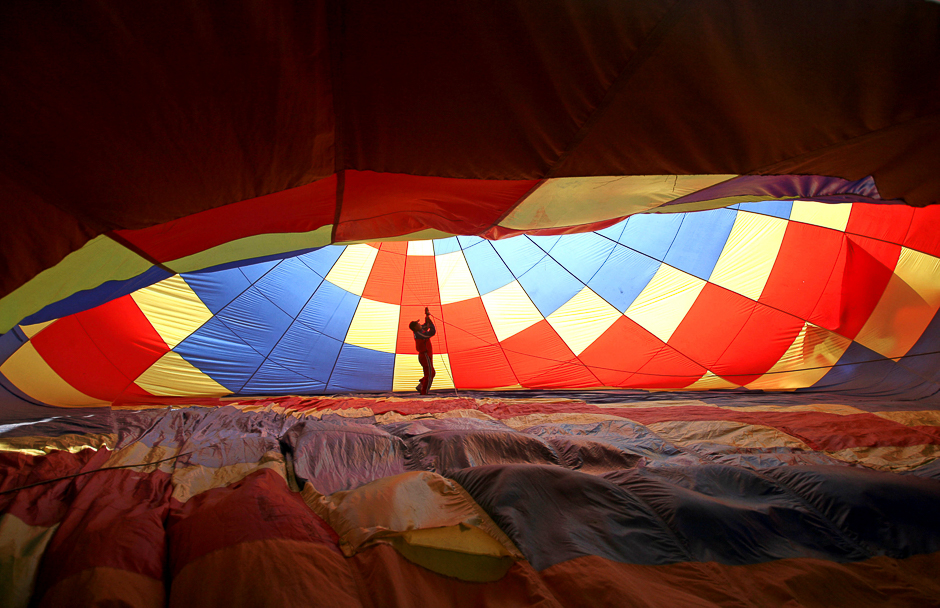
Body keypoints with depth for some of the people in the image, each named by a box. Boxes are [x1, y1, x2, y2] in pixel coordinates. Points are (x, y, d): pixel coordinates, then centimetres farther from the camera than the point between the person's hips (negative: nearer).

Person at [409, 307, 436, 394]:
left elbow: (426, 326, 22)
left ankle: (420, 386, 17)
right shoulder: (419, 334, -21)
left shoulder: (418, 331, 8)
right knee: (429, 375, -4)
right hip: (426, 357, -10)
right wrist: (429, 321, -20)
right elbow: (433, 332, -27)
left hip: (423, 356, 10)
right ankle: (424, 392, -1)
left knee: (432, 373, 18)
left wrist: (427, 315, 15)